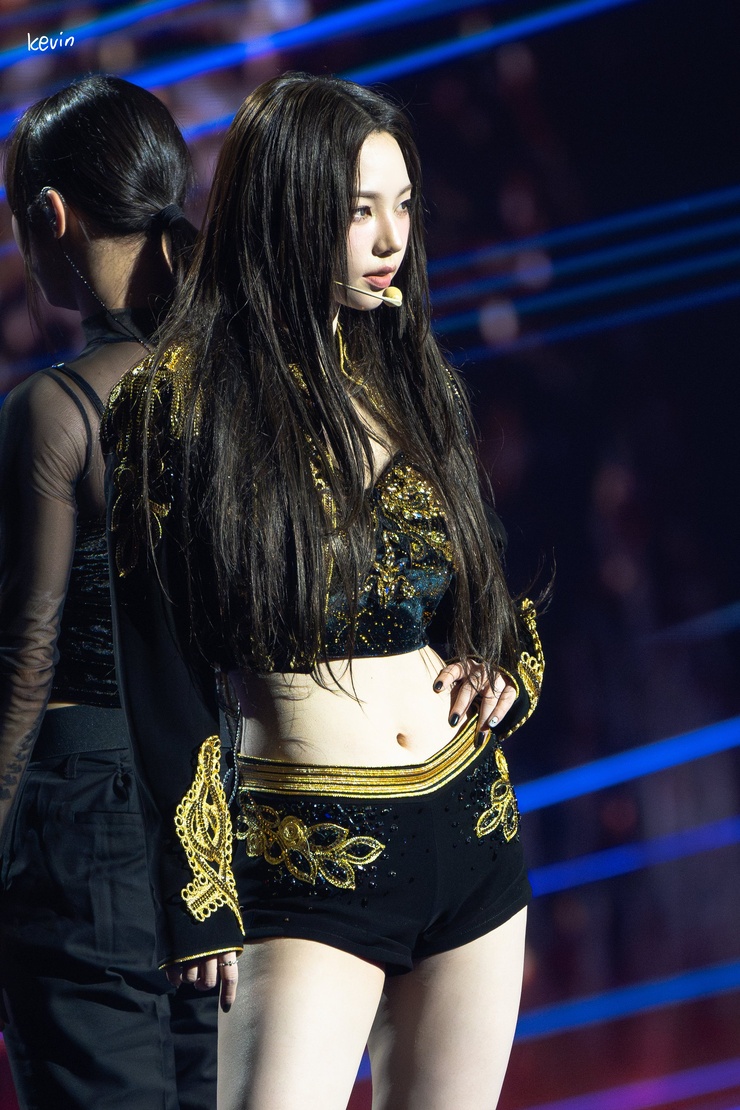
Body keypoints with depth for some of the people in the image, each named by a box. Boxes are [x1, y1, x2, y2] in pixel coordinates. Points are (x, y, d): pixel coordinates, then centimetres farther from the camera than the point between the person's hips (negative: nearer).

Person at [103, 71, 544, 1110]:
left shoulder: (413, 378, 11)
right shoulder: (179, 403, -6)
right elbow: (163, 681, -7)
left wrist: (510, 669, 5)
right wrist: (201, 902, -10)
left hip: (474, 839, 6)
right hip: (308, 870, -5)